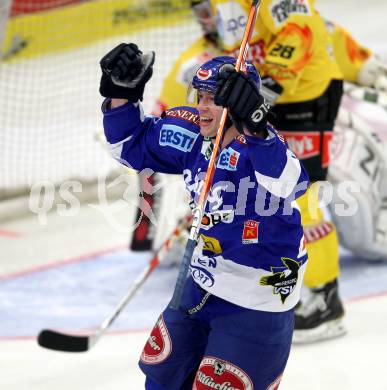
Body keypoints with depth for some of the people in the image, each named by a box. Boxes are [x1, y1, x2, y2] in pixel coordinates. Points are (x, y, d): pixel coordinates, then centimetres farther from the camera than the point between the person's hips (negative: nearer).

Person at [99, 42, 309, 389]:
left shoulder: (261, 146, -27)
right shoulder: (194, 136, -5)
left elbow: (287, 185, -50)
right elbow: (133, 145, 9)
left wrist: (253, 127, -61)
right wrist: (122, 94, -6)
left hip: (256, 303, -8)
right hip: (203, 283, 8)